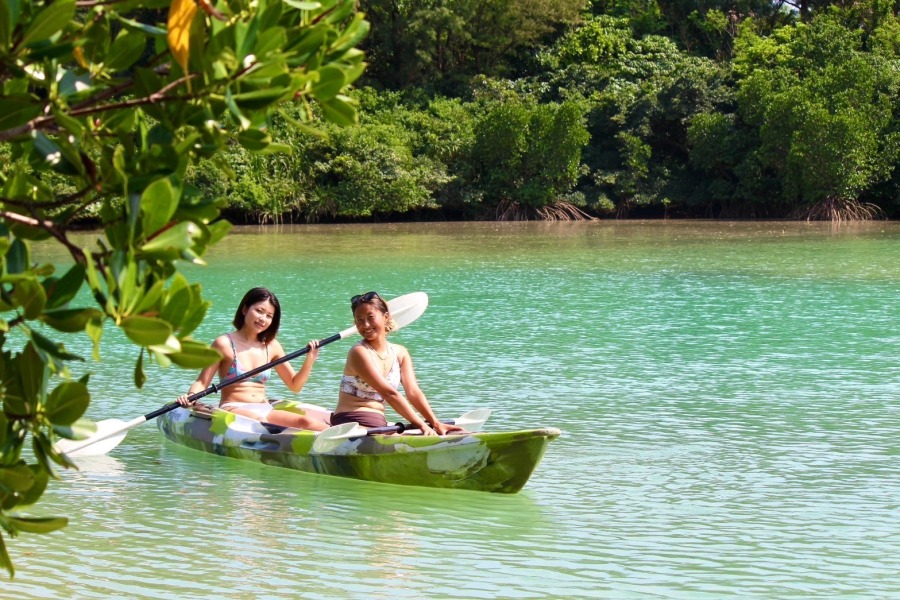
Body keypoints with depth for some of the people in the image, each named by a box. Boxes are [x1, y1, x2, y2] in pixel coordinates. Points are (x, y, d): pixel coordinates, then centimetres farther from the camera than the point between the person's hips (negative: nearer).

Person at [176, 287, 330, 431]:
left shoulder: (271, 346, 16)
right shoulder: (225, 344, 2)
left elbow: (295, 385, 20)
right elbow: (202, 382, -1)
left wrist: (310, 359, 5)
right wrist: (190, 396, -22)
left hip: (265, 410, 6)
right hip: (233, 410, -6)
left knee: (306, 421, -25)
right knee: (259, 421, -41)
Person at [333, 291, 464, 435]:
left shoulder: (399, 353, 11)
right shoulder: (359, 353, -11)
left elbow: (414, 392, 2)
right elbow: (389, 393, -18)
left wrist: (436, 424, -12)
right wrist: (421, 425, -24)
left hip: (379, 426, 7)